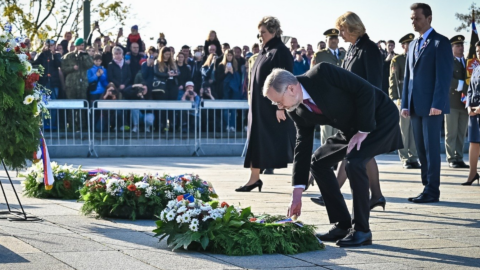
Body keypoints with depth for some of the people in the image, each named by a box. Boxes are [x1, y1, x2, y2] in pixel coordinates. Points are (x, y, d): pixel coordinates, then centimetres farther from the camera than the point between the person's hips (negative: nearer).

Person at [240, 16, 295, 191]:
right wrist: (253, 104, 18)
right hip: (260, 106, 9)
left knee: (283, 142, -5)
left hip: (274, 106, -9)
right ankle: (254, 178, 11)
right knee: (257, 141, 7)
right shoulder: (264, 52, 14)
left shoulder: (281, 51, -12)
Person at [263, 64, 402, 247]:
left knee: (354, 162, -27)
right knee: (318, 161, 4)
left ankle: (362, 230, -14)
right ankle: (342, 225, 10)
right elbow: (303, 147, -2)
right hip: (351, 129, 9)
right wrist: (297, 194, -5)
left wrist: (363, 130, -22)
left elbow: (366, 90, -26)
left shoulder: (322, 74, -28)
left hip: (380, 117, -8)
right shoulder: (298, 111, -5)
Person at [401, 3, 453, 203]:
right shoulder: (413, 45, 19)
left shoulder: (441, 43, -4)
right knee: (421, 149, 8)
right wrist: (405, 104, 9)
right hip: (416, 106, 7)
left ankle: (432, 191, -1)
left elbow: (444, 75, -12)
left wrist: (437, 104, -18)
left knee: (431, 148, -5)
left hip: (432, 106, -7)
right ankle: (427, 187, 13)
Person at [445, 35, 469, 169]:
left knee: (462, 133, 4)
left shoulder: (467, 63, 19)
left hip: (465, 102, 5)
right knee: (451, 133, -3)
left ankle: (459, 158, 9)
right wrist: (463, 86, -21)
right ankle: (451, 159, 2)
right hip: (452, 102, -5)